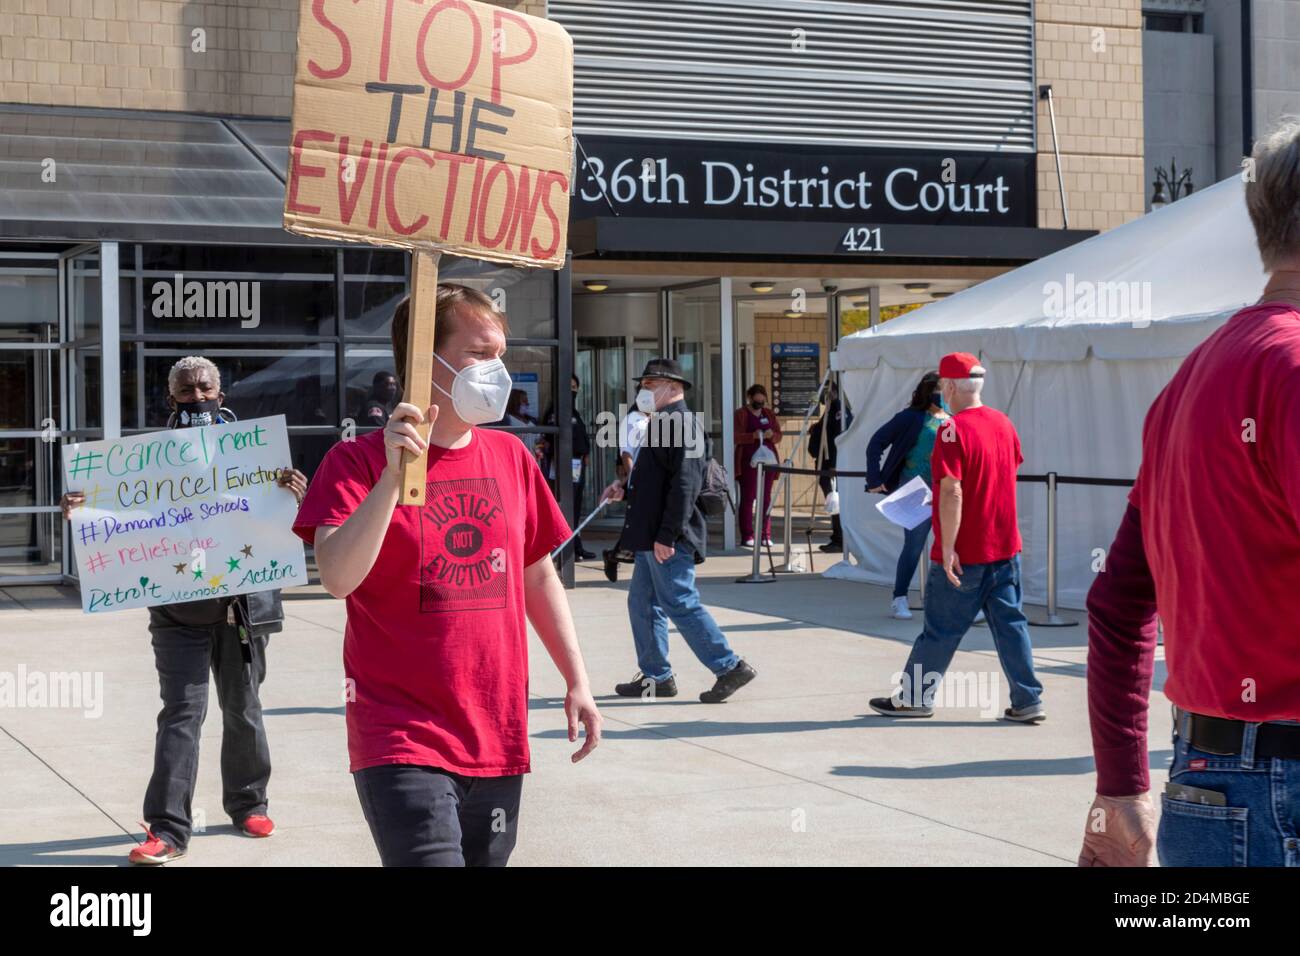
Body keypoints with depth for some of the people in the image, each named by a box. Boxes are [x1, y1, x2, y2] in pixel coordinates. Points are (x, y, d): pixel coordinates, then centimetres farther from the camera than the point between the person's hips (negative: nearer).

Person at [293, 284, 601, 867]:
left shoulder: (511, 457, 10)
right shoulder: (359, 463, -6)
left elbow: (538, 578, 19)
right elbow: (337, 576, -21)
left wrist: (577, 682, 15)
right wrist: (394, 475, -29)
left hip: (498, 740, 6)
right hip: (401, 746, -5)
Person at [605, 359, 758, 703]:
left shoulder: (681, 425, -15)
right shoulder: (662, 425, 17)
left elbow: (684, 485, -23)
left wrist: (667, 536, -25)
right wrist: (625, 490, 10)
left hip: (669, 539, -11)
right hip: (652, 538, 11)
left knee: (680, 604, -8)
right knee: (643, 603, 13)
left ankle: (730, 667, -2)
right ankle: (655, 676, 20)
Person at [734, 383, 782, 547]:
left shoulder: (769, 414, 17)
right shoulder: (741, 414, 3)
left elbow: (778, 435, 15)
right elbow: (737, 437, -6)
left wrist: (772, 435, -8)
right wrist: (754, 436, -22)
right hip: (748, 460, -4)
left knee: (766, 498, 4)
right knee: (747, 498, -6)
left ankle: (766, 535, 7)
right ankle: (747, 536, -5)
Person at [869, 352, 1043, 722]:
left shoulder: (954, 429, -17)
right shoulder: (1003, 422, 6)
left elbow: (952, 491, -22)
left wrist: (947, 547, -20)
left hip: (963, 555, -6)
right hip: (1006, 547, 6)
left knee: (940, 628, 5)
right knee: (1010, 622, 8)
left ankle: (914, 697, 16)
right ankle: (1028, 701, 6)